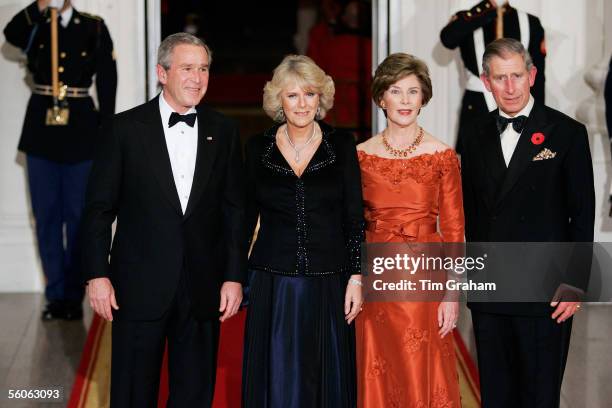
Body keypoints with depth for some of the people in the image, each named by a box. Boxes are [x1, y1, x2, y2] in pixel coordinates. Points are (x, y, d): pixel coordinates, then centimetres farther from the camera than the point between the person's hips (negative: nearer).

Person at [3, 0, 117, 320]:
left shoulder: (94, 28, 1)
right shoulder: (34, 27, 5)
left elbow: (107, 81, 0)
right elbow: (11, 34, -19)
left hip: (80, 130, -2)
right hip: (41, 129, 2)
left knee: (78, 216, 4)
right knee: (46, 215, 5)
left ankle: (74, 296, 13)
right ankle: (56, 295, 13)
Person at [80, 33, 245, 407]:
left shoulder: (224, 131, 5)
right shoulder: (125, 128, -2)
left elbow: (235, 209, 6)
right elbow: (99, 207, -1)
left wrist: (235, 276, 1)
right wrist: (97, 275, -6)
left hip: (203, 288, 2)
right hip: (140, 288, -2)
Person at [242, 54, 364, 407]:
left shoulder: (342, 145, 1)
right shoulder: (259, 148, 3)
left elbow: (355, 218, 1)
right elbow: (246, 217, 9)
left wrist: (356, 277, -5)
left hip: (328, 284, 0)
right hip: (273, 284, 1)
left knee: (327, 379, 7)